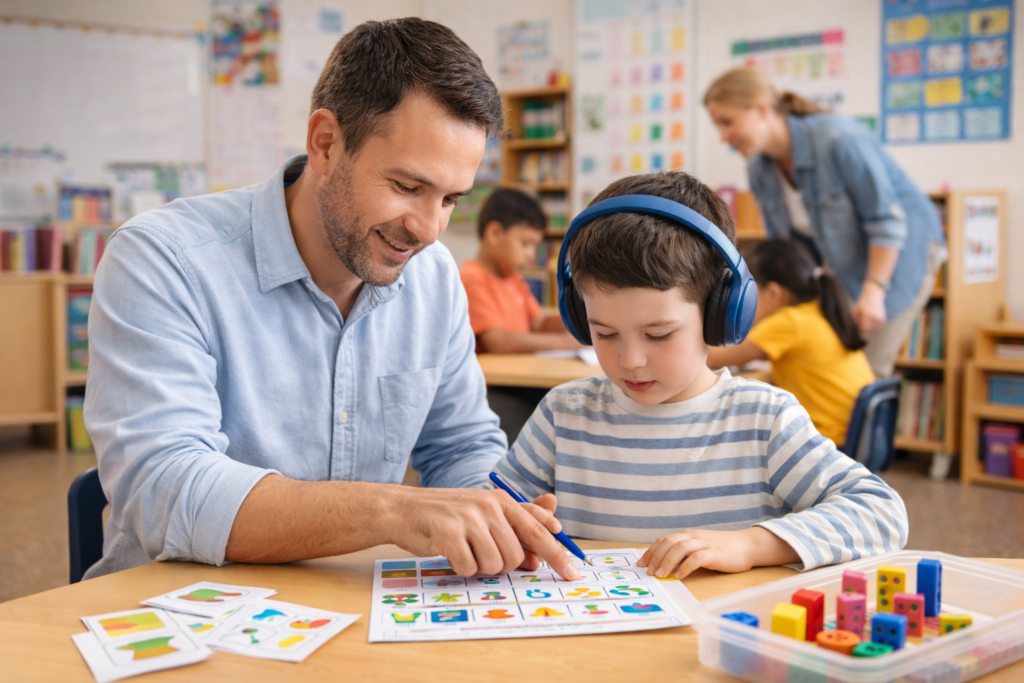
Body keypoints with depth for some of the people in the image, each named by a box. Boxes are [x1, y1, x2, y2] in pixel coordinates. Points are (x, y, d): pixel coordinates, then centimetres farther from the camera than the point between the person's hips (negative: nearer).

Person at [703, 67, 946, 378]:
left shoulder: (839, 140, -28)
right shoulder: (759, 171, -7)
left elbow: (886, 220, -25)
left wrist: (873, 290, -29)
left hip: (901, 251, -7)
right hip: (848, 266, 7)